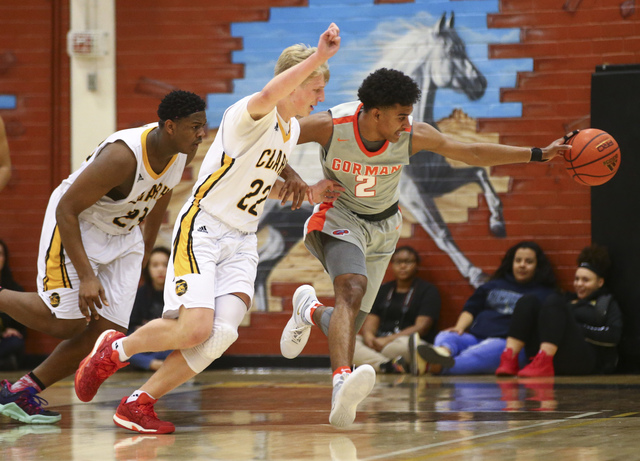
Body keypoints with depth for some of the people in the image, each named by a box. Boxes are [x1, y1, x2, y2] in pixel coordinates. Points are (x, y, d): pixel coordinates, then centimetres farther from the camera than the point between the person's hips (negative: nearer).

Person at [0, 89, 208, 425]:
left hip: (123, 235, 7)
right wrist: (86, 276, -33)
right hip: (76, 224, -7)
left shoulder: (185, 150, -13)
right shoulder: (122, 156, -34)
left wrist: (149, 240, 22)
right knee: (66, 322, -14)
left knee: (108, 332, -5)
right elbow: (66, 209, -29)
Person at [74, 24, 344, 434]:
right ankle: (115, 350, 10)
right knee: (195, 328, -21)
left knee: (223, 333, -15)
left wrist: (307, 193, 12)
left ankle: (139, 404, -4)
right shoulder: (250, 116, -15)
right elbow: (267, 97, -42)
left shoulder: (293, 129, 13)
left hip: (241, 242, 8)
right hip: (202, 228, -8)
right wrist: (318, 57, -52)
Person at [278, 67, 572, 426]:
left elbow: (472, 153, -10)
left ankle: (310, 310, 41)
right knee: (353, 288, -34)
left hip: (383, 227, 4)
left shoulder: (413, 135, -18)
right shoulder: (330, 126, -24)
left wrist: (539, 154, -12)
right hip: (339, 218, -4)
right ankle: (343, 383, -53)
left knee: (349, 323, 3)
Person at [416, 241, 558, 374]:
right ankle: (444, 351, -65)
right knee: (444, 336, -25)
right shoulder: (493, 286, 32)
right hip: (475, 337, 5)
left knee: (490, 349, -40)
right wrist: (459, 327, 5)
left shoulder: (544, 294, 18)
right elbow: (470, 309, 28)